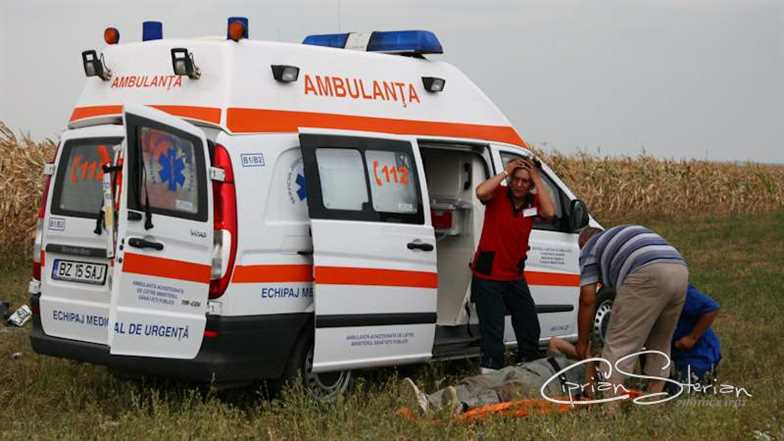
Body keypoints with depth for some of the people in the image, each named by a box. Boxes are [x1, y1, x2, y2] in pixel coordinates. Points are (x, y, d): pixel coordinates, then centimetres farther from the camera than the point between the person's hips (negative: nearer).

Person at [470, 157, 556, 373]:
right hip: (488, 276, -5)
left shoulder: (533, 201, -1)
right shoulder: (498, 195, -11)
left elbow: (549, 212, -21)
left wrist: (538, 179, -18)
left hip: (515, 276, 5)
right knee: (492, 333, -7)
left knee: (530, 328, 15)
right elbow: (480, 192, -33)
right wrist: (505, 172, -24)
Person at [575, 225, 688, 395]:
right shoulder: (629, 231, 41)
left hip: (647, 276, -7)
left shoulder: (589, 248, 22)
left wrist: (582, 342, 21)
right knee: (660, 346, 20)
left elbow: (587, 300, 13)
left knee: (619, 345, -4)